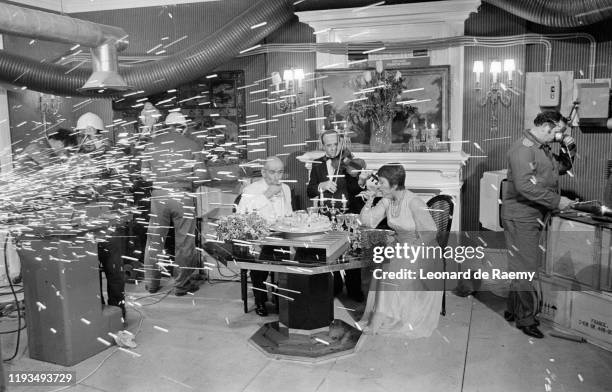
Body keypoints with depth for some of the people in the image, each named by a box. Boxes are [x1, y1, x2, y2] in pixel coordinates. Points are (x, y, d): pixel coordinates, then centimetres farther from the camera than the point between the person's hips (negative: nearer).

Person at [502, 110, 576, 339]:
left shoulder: (542, 149, 14)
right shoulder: (523, 149, -18)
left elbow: (562, 167, 27)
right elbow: (525, 186, -28)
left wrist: (568, 148, 8)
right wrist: (557, 201, -23)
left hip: (533, 217, 10)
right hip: (520, 217, -10)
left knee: (523, 266, 17)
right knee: (524, 268, -2)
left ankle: (513, 310, 30)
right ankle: (526, 319, 9)